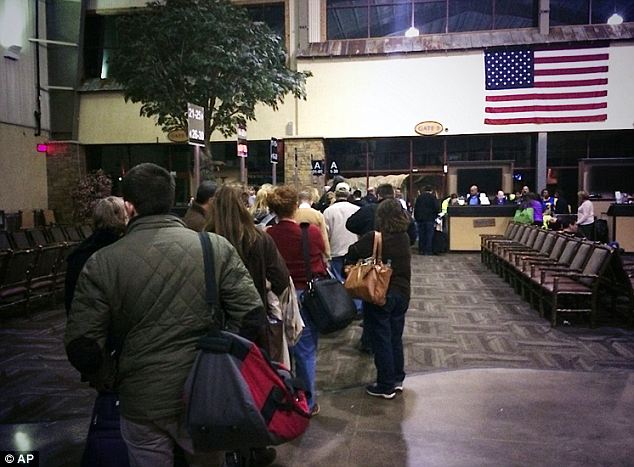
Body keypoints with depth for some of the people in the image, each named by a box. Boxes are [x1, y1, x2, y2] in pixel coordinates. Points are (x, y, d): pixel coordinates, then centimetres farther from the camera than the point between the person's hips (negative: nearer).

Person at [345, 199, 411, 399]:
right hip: (402, 293, 6)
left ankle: (386, 386, 13)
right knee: (395, 338, 18)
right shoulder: (404, 238, 1)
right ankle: (397, 379, 29)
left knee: (381, 340, 5)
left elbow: (352, 254, -8)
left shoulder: (373, 238, -17)